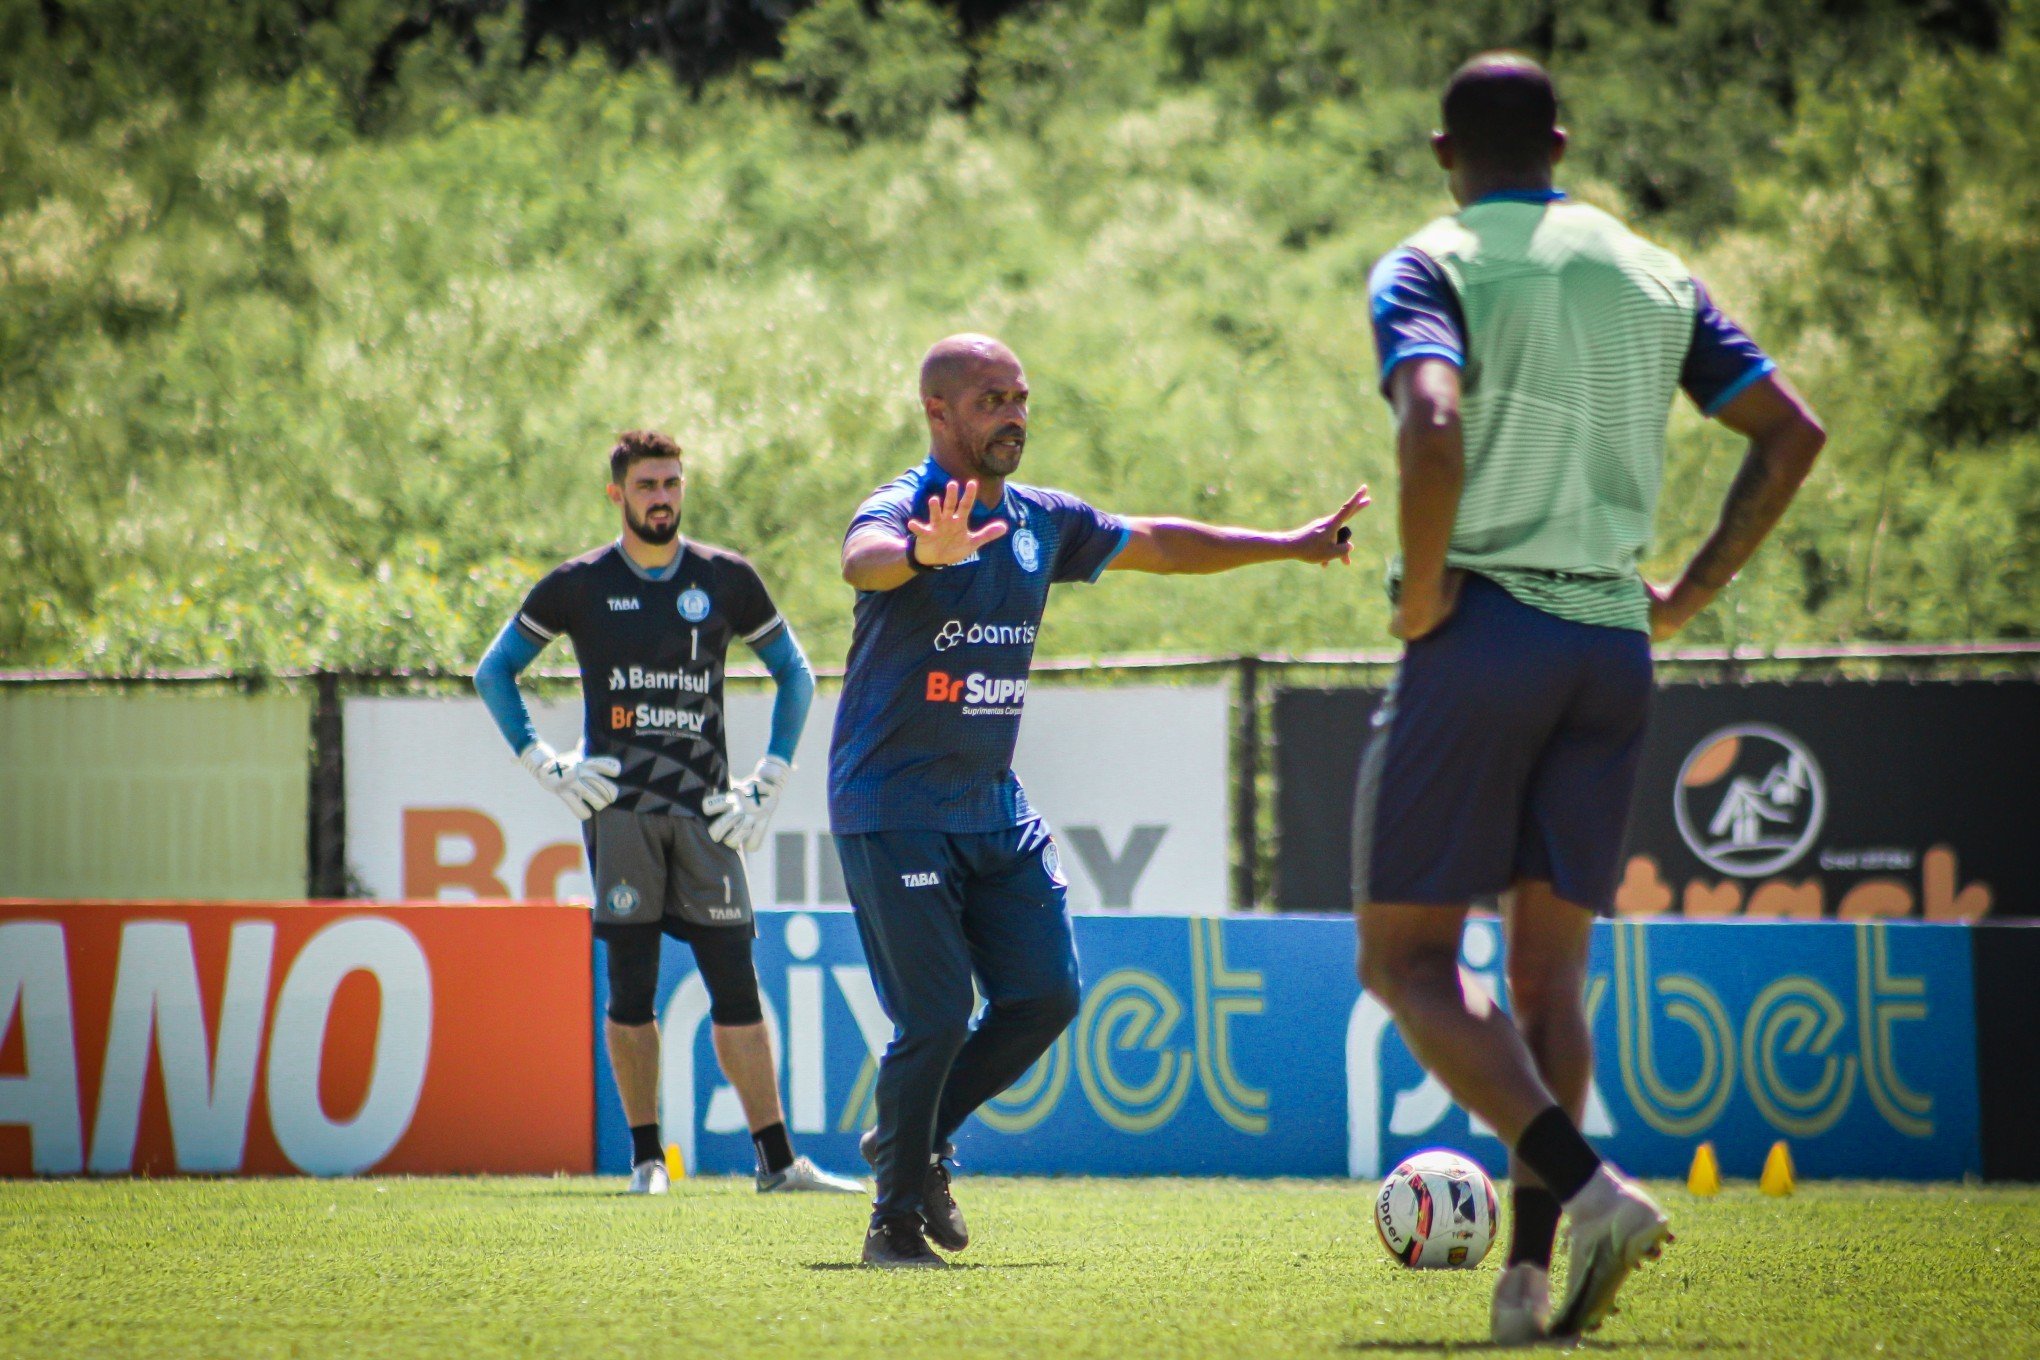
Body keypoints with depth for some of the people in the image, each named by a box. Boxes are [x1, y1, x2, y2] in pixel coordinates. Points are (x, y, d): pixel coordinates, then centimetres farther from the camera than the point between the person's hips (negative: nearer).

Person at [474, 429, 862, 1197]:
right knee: (630, 990, 0)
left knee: (736, 986, -3)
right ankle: (645, 1156, 8)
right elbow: (494, 672, 13)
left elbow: (794, 675, 17)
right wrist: (545, 764, 2)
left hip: (704, 810, 1)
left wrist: (768, 782, 8)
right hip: (619, 806, -1)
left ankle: (777, 1158, -3)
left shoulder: (726, 580, 7)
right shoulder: (579, 586, 3)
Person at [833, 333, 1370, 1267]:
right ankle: (896, 1217, 4)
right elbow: (863, 559, -38)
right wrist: (925, 553, -61)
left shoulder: (1043, 521, 9)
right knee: (935, 1019, -11)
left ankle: (914, 1138, 21)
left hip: (994, 805, 7)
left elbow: (1155, 544, 24)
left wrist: (1289, 546, 26)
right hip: (893, 809, -7)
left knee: (1045, 994, 1)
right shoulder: (903, 509, -13)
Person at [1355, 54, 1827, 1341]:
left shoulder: (1429, 270, -3)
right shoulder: (1656, 277, 12)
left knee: (1408, 954, 2)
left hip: (1483, 631, -5)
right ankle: (1529, 1274, 3)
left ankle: (1590, 1186, -18)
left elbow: (1433, 425, -22)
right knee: (1552, 961, 12)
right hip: (1613, 642, 5)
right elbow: (1793, 430, 9)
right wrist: (1694, 590, 14)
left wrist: (1422, 590, -11)